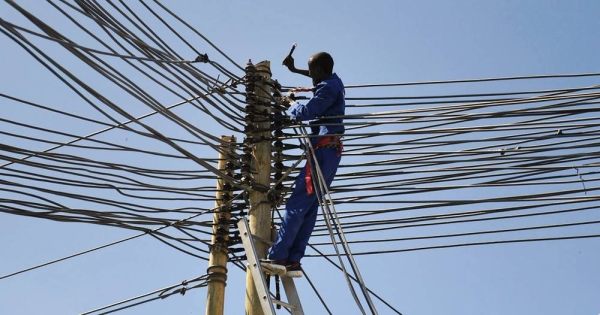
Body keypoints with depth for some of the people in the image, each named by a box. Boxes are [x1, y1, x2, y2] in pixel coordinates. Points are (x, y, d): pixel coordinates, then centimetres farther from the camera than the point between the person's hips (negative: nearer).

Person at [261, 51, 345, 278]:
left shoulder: (328, 88, -9)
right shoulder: (334, 83, 20)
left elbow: (305, 113, -19)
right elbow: (319, 81, 45)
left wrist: (292, 104, 2)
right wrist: (294, 70, 47)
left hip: (323, 151, -10)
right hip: (330, 151, 10)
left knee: (297, 204, -16)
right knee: (309, 207, 3)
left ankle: (278, 257, -23)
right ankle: (293, 261, -1)